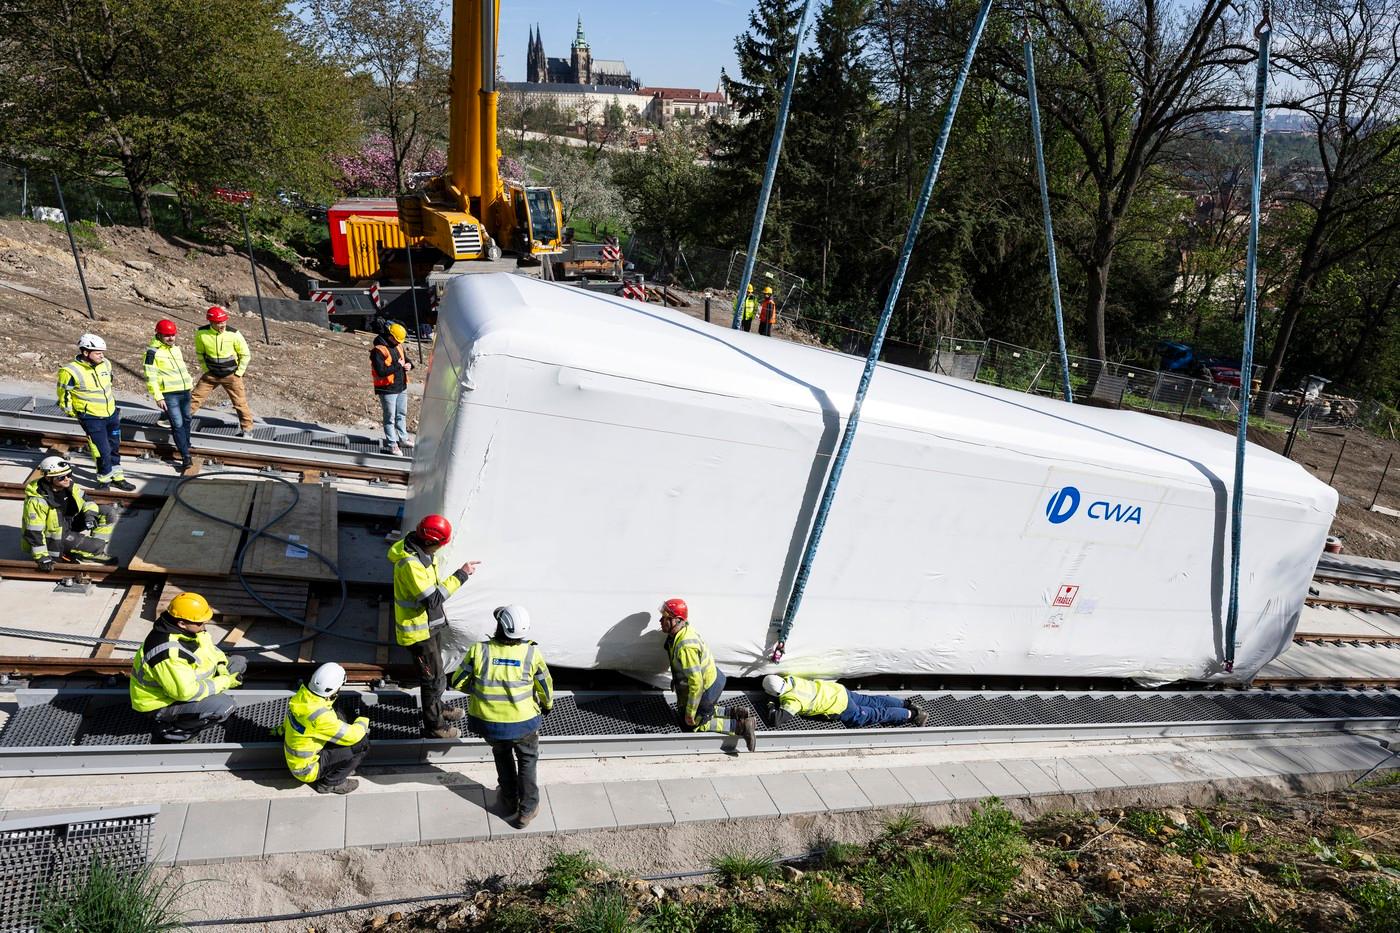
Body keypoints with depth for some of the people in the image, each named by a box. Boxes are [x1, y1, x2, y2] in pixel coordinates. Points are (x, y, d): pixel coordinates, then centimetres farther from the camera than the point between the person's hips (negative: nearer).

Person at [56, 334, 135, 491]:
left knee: (114, 447, 18)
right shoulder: (71, 371, -19)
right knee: (102, 451, -4)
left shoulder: (105, 364, 0)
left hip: (111, 413, 7)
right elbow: (63, 394, -8)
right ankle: (104, 478, 17)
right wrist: (73, 413, -2)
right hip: (91, 418, -7)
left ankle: (117, 477, 33)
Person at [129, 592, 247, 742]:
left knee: (239, 662, 6)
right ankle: (171, 727, -7)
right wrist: (225, 682, -25)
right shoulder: (167, 652, -36)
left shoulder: (187, 629, -10)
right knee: (224, 707, -28)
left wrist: (221, 664, -8)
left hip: (188, 680, 9)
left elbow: (210, 648, 10)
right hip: (162, 703, -9)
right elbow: (186, 692, -33)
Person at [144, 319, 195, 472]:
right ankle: (186, 457, -10)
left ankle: (186, 446, 35)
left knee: (186, 420, 17)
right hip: (169, 394, -7)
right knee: (178, 424, -10)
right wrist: (158, 397, -16)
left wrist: (189, 384, 25)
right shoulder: (153, 352, -9)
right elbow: (151, 377, -12)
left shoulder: (176, 349, 14)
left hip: (184, 391, 7)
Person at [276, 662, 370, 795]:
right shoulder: (320, 716, -34)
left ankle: (338, 767, 16)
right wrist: (363, 721, -4)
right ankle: (329, 783, 2)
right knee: (362, 745, -14)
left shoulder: (303, 693, -12)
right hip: (306, 769, -8)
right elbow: (352, 736, -25)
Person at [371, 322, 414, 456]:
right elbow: (381, 371, -26)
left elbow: (406, 358, 23)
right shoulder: (378, 350, -18)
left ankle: (403, 439, 32)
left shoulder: (398, 346, 8)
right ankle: (392, 444, 8)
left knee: (402, 414, 19)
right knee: (390, 417, 1)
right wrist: (397, 365, -21)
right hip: (388, 389, -8)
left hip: (402, 387, 8)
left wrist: (409, 364, -1)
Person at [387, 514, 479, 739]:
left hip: (431, 623, 9)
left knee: (434, 669, 27)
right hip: (417, 630, -9)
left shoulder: (425, 553, -3)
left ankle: (437, 707, 48)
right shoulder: (409, 564, -32)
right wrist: (461, 575, -31)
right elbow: (432, 598, -34)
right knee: (434, 678, 3)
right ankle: (434, 725, 20)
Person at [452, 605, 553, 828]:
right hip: (523, 723, -1)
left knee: (502, 754, 31)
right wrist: (547, 705, 20)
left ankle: (509, 801, 45)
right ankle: (527, 810, 30)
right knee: (527, 759, 26)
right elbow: (545, 686, -2)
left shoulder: (478, 651, -16)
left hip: (487, 723, 1)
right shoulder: (532, 653, -16)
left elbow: (458, 683, -4)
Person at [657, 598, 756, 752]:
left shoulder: (685, 647, -35)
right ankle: (735, 713, 22)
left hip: (706, 691, -9)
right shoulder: (684, 630, -4)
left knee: (691, 725, 10)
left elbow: (696, 682, -32)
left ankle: (740, 726, 5)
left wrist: (690, 712, -22)